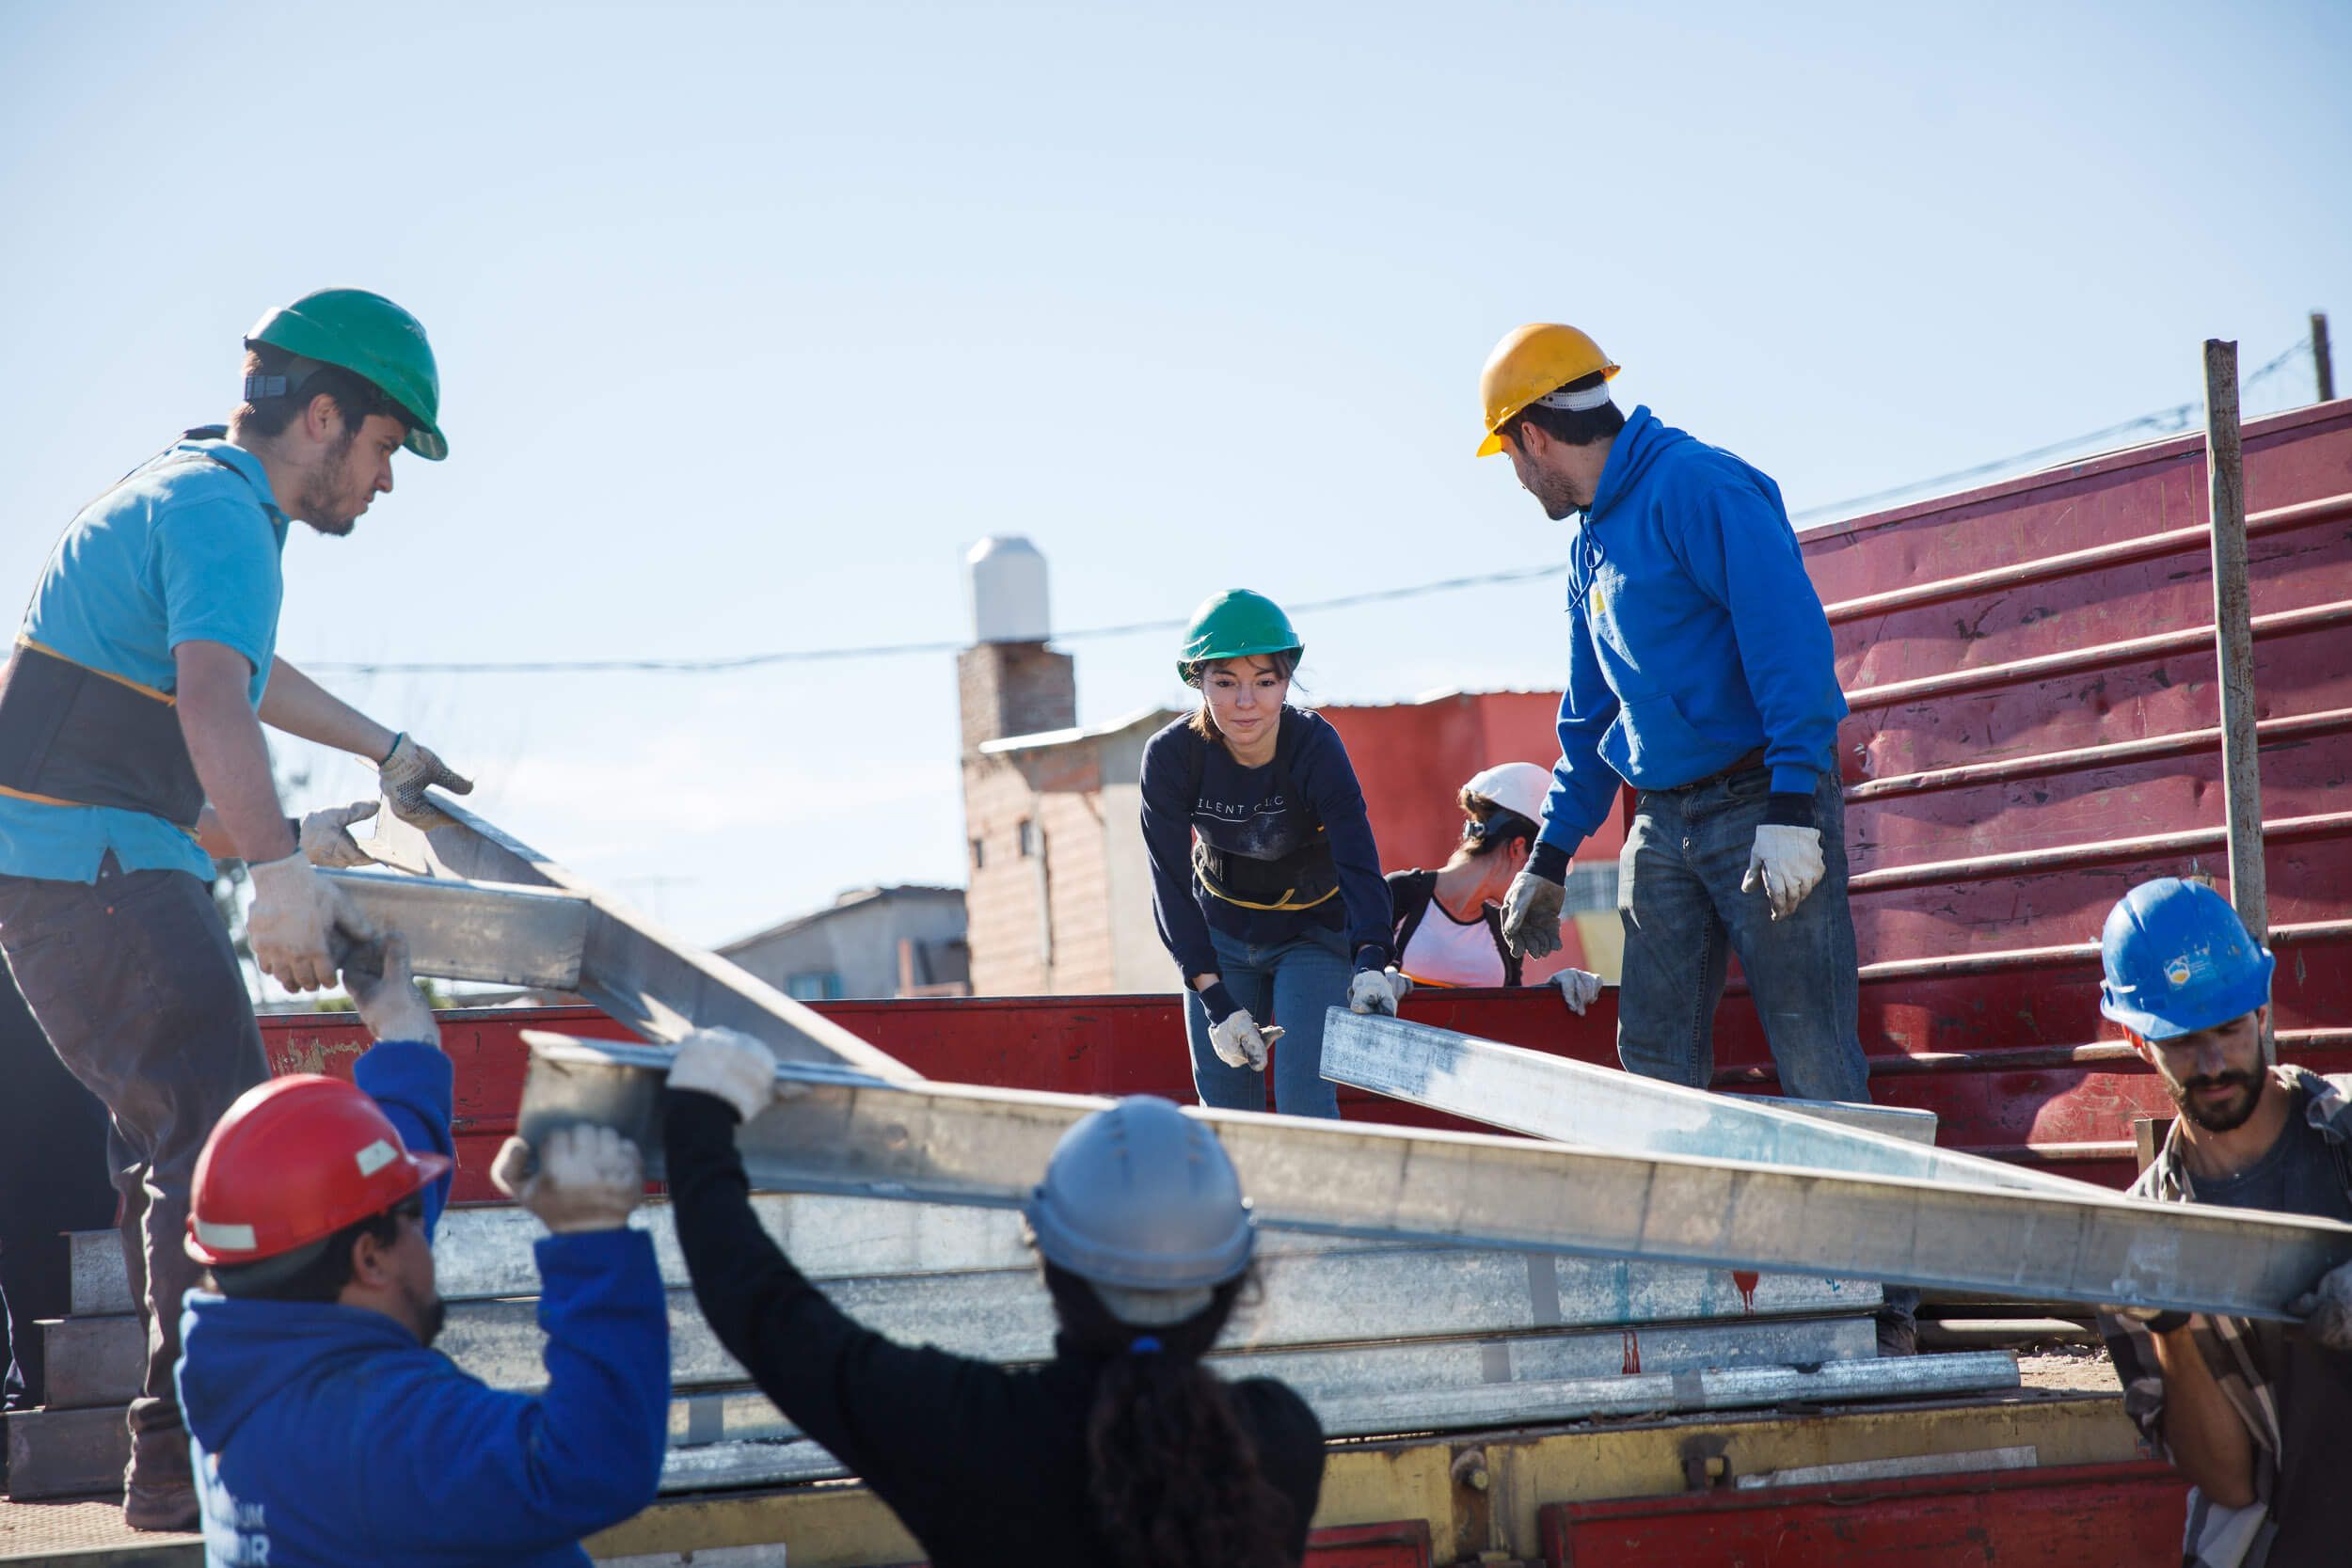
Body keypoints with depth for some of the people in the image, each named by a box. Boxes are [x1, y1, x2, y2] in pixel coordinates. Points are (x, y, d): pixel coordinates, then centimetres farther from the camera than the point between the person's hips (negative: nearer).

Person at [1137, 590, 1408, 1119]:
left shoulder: (1315, 748, -27)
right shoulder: (1171, 756, -21)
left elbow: (1359, 865, -37)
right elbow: (1171, 887, -19)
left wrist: (1370, 962, -55)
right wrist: (1216, 1001, -28)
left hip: (1314, 932, -2)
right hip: (1220, 932, 2)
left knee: (1304, 1100, -17)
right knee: (1225, 1110, 1)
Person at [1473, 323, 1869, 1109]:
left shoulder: (1695, 486, -12)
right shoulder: (1590, 546, 18)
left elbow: (1790, 638, -20)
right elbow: (1590, 719, 26)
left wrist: (1791, 808, -26)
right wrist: (1548, 860, 26)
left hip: (1764, 805, -9)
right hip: (1662, 823, 9)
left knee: (1814, 1061, -10)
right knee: (1654, 1059, 6)